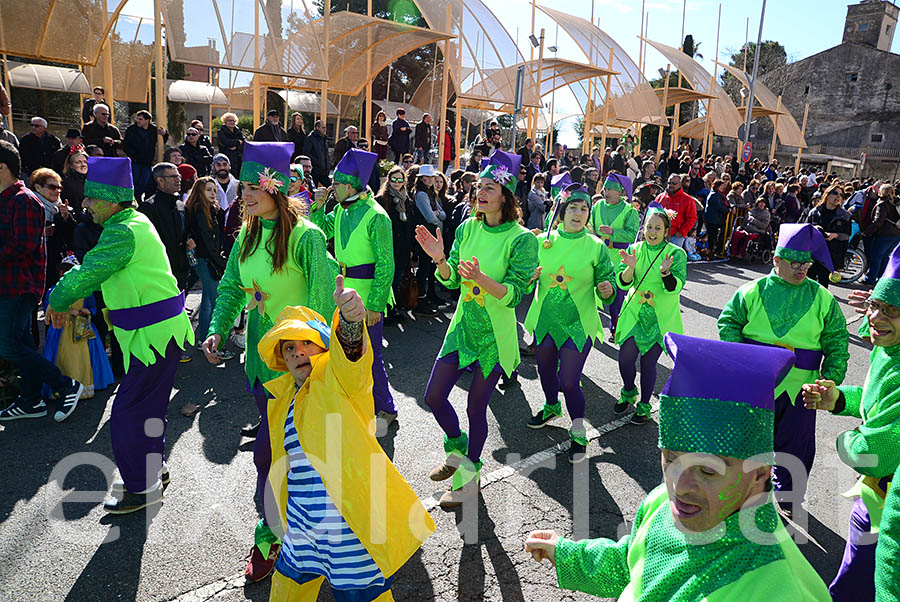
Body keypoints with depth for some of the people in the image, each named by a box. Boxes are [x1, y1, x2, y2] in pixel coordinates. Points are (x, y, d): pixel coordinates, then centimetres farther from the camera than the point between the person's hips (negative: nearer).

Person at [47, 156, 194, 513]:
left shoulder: (123, 233, -19)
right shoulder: (133, 223, 14)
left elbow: (87, 273, -17)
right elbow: (93, 268, 23)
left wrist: (57, 302, 1)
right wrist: (70, 301, 15)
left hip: (154, 334, -11)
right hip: (161, 329, 11)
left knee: (128, 412, -1)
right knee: (148, 405, 21)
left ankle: (142, 487, 13)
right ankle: (154, 470, 37)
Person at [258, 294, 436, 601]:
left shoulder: (337, 379, -10)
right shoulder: (283, 400, 10)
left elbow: (350, 350, -35)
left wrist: (350, 320, -57)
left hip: (354, 527, -7)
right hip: (303, 528, 7)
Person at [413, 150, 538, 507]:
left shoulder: (521, 239, -12)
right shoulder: (467, 229, 3)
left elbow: (515, 293, -17)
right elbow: (452, 280, 4)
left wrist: (481, 278, -34)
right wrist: (439, 259, -16)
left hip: (495, 335, -5)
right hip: (462, 326, 5)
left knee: (476, 407, 6)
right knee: (433, 397, 4)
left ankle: (469, 476, 29)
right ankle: (458, 449, 33)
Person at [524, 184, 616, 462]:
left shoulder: (596, 247, -6)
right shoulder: (543, 241, 0)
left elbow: (607, 282, -1)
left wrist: (607, 290, -23)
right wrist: (530, 277, -13)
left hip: (578, 324, -3)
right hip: (544, 319, 4)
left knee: (569, 381, -7)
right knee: (546, 371, 21)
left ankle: (578, 433, 18)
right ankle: (551, 407, 52)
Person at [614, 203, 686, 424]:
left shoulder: (676, 254, -5)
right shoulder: (634, 249, 1)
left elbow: (675, 287, -15)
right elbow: (623, 283, -7)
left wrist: (665, 272, -35)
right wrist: (630, 267, -27)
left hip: (660, 318, -2)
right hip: (634, 314, 2)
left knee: (648, 362, 2)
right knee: (625, 357, -6)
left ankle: (644, 406, 23)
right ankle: (628, 392, 26)